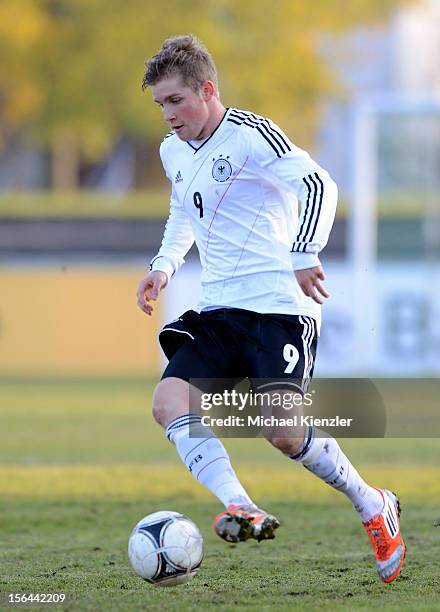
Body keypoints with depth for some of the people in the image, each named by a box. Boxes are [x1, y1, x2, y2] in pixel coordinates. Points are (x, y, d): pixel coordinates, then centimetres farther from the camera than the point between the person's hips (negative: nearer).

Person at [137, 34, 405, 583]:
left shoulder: (249, 135, -10)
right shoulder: (173, 151, 16)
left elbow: (318, 185, -21)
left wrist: (304, 254, -33)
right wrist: (165, 265, 18)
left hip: (278, 307, -7)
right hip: (216, 312, 8)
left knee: (282, 431, -17)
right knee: (168, 401, -19)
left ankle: (373, 507, 7)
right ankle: (238, 508, -30)